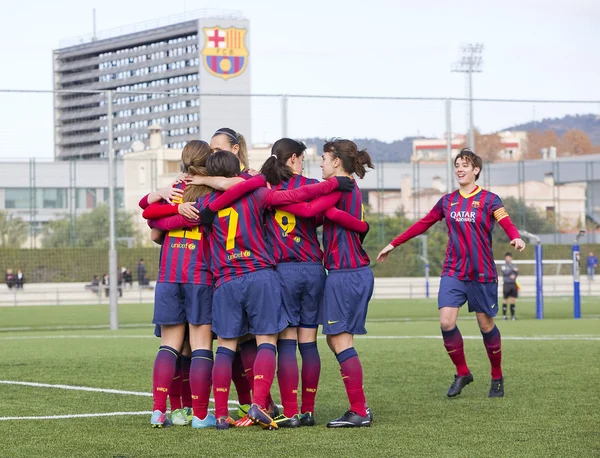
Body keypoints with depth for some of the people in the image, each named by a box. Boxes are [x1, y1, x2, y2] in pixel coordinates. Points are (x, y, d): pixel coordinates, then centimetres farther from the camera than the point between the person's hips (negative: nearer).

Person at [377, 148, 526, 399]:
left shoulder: (489, 200, -2)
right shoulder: (447, 201, 9)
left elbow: (507, 224, -15)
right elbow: (422, 224, 16)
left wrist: (516, 238, -38)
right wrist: (394, 244, 16)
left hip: (482, 273, -3)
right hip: (453, 272, 3)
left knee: (486, 324, 3)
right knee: (446, 322, -11)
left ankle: (497, 378, 22)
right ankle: (462, 373, 7)